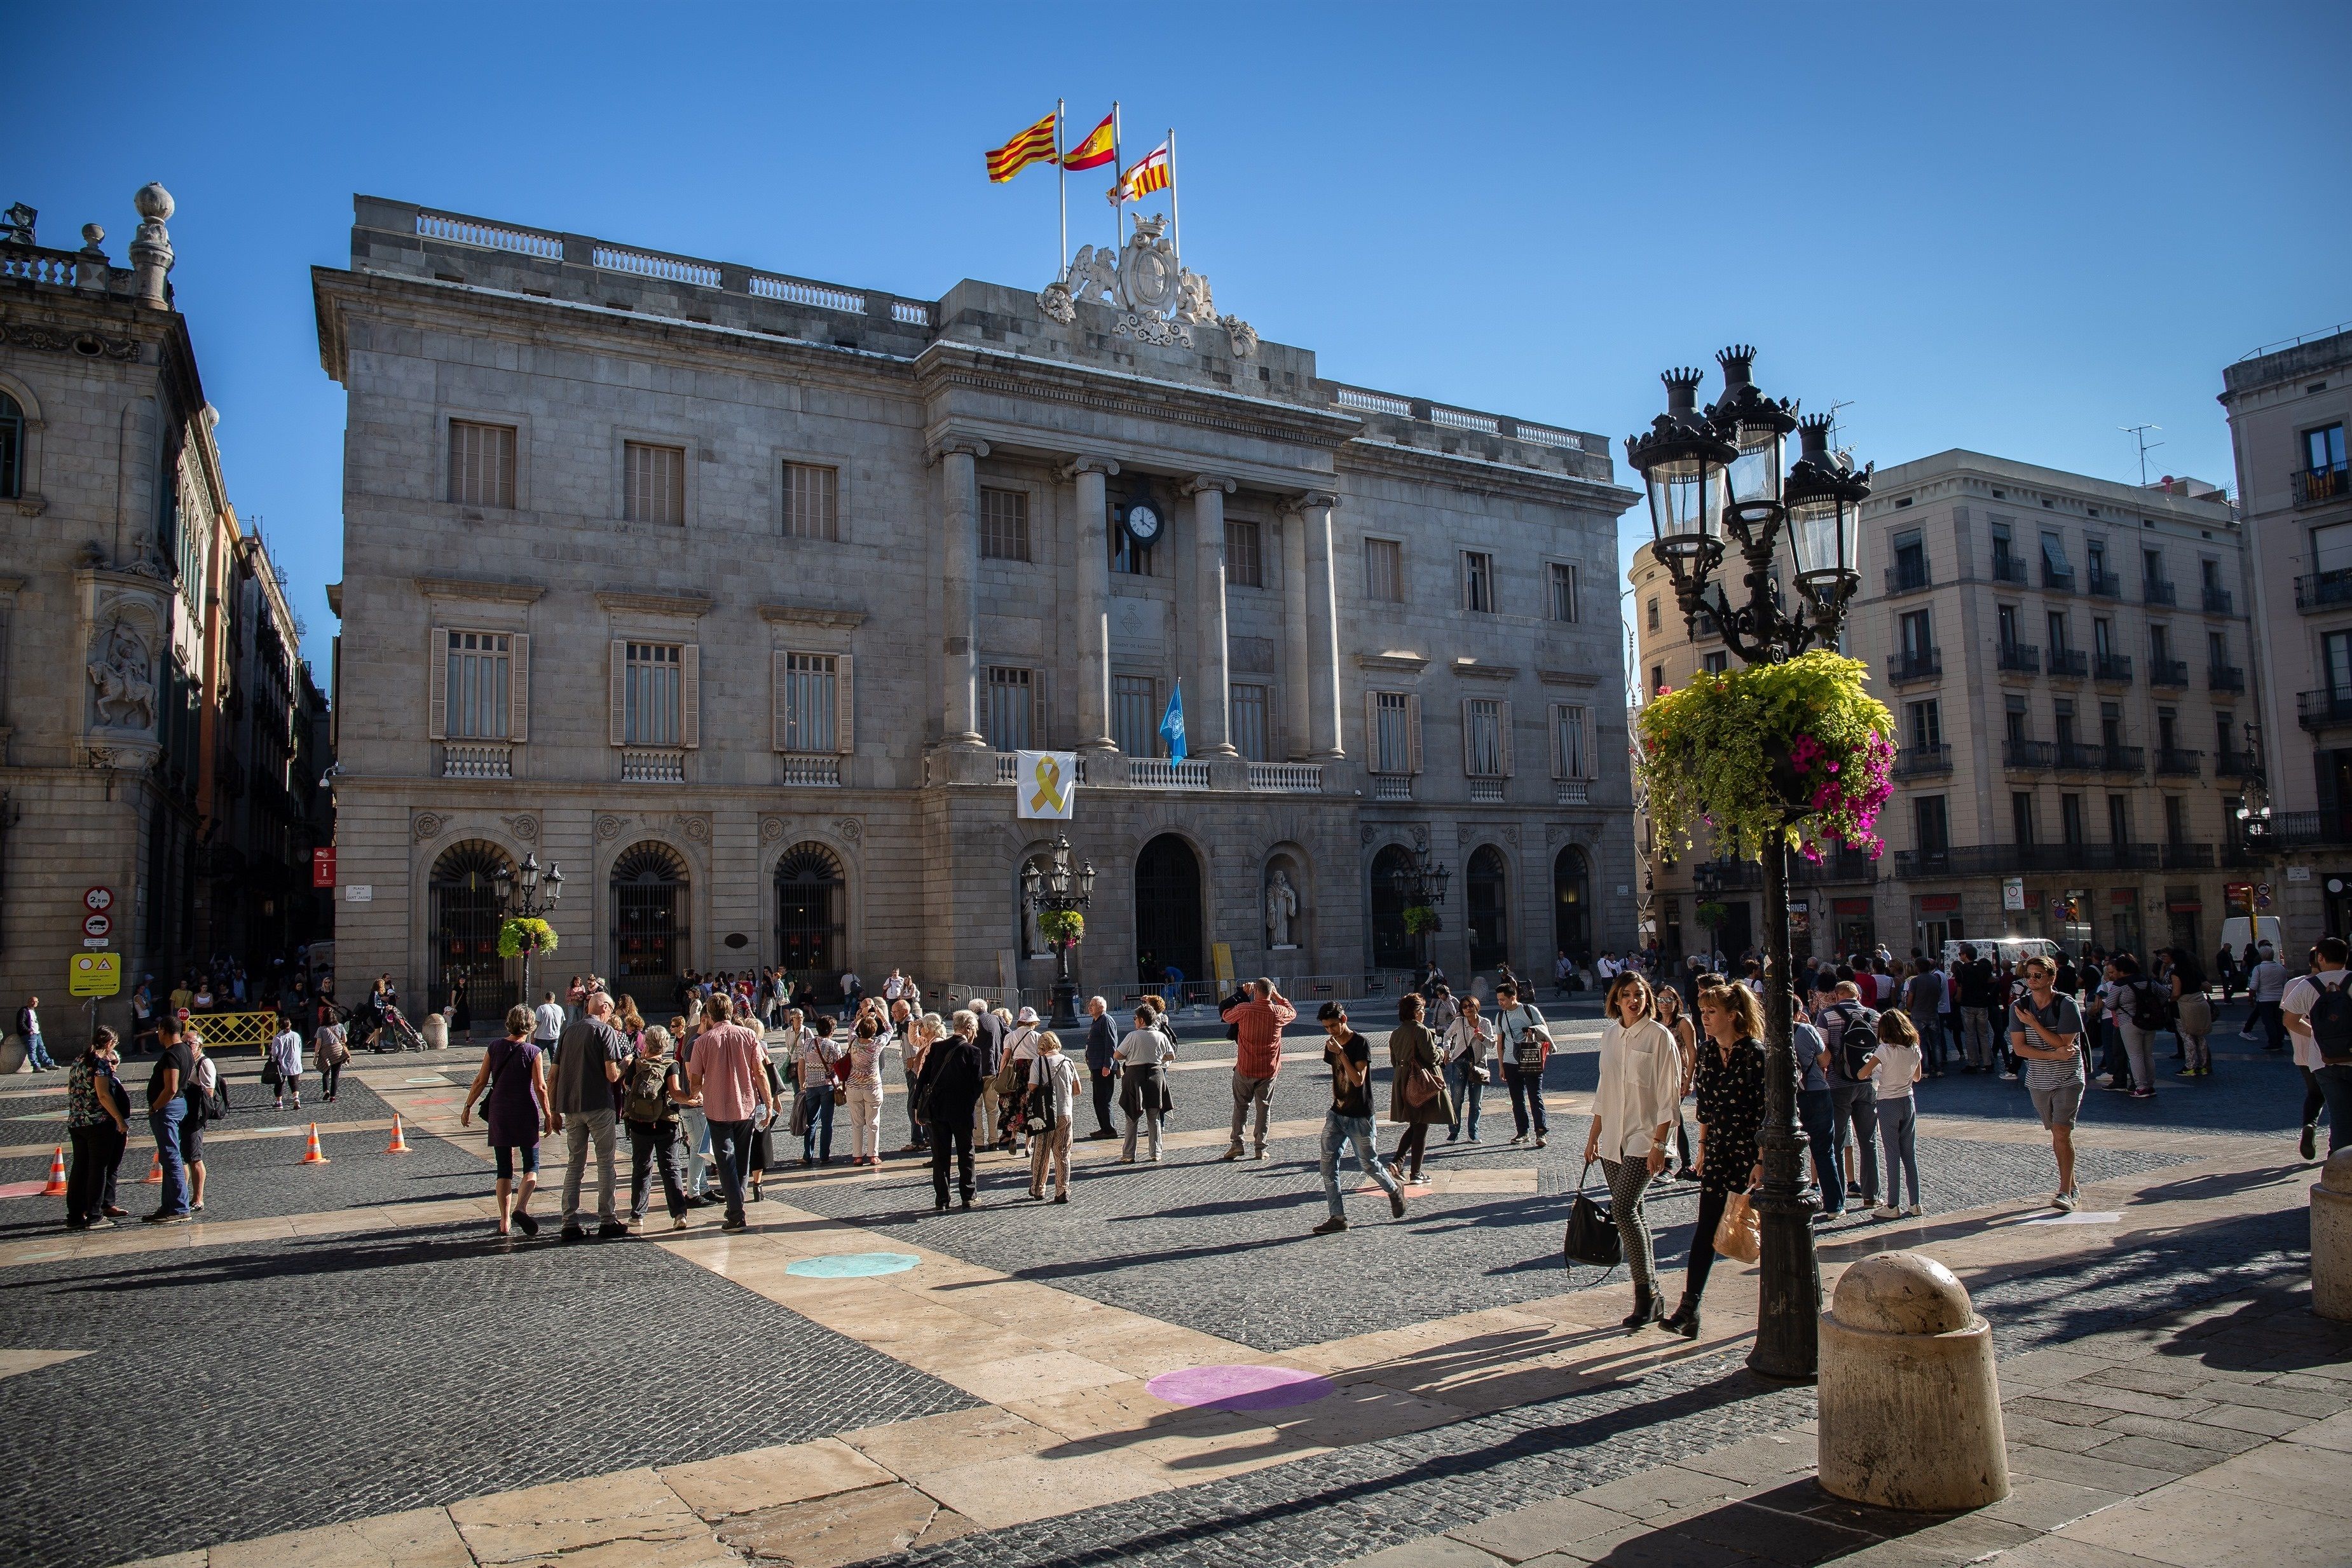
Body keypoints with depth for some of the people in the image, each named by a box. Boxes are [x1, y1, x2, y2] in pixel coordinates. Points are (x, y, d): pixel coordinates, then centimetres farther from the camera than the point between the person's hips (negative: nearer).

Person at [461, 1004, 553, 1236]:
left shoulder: (494, 1048, 1)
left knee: (504, 1169, 11)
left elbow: (480, 1081, 2)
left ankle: (504, 1223, 9)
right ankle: (521, 1208, -18)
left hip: (499, 1114, 3)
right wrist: (548, 1116, -1)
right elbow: (540, 1088, -9)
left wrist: (467, 1107, 14)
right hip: (526, 1114, -3)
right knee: (531, 1165, 6)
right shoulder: (533, 1052, -8)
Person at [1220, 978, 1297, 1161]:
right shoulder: (1278, 1012, -7)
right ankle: (1261, 1149, 11)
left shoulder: (1243, 1009, -14)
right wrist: (1278, 996, 17)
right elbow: (1293, 1013, 16)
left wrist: (1243, 995, 12)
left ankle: (1237, 1144, 6)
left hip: (1245, 1068, -1)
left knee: (1241, 1105, 12)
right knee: (1264, 1107, 10)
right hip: (1269, 1069, 1)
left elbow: (1226, 1016, 8)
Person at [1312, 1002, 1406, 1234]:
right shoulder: (1331, 1044, 6)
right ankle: (1338, 1217, -1)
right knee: (1328, 1163, -5)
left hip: (1360, 1117, -6)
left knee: (1369, 1164, 6)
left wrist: (1341, 1053, -27)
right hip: (1336, 1114, 6)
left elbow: (1358, 1080, -23)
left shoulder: (1361, 1043, -15)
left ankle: (1394, 1191, 35)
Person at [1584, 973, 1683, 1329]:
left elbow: (1669, 1095, -10)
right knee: (1631, 1212, 7)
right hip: (1612, 1140, 6)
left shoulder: (1659, 1036, -8)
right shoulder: (1610, 1034, 9)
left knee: (1624, 1210, -15)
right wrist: (1594, 1135, 16)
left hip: (1644, 1139, -6)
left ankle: (1646, 1294, -2)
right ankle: (1651, 1299, 15)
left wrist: (1659, 1144, -15)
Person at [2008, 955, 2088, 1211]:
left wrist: (2033, 1023, -18)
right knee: (2057, 1135, 13)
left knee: (2062, 1133, -13)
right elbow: (2019, 1047, -8)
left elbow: (2063, 1044, -18)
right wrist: (2054, 1055, -19)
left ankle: (2065, 1192, -10)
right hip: (2038, 1081, 4)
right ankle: (2072, 1187, 25)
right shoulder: (2019, 1007, -2)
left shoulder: (2066, 1005, -12)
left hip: (2068, 1080, -4)